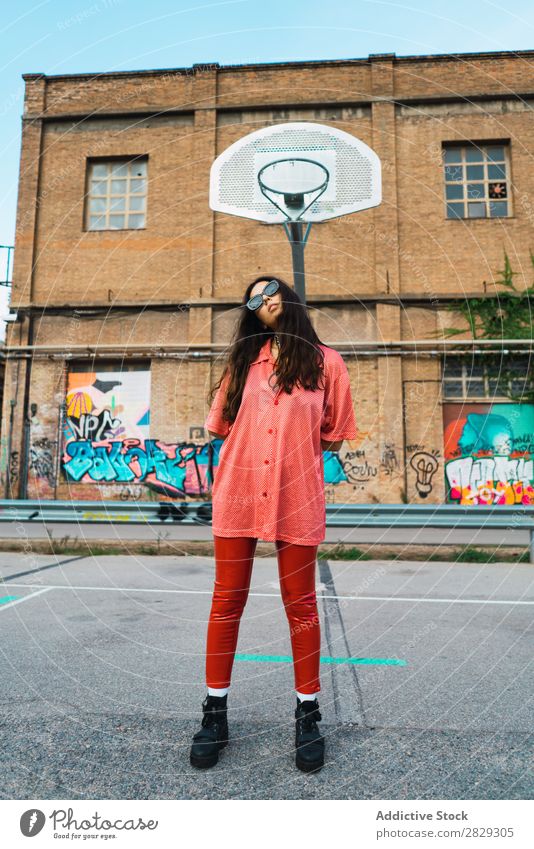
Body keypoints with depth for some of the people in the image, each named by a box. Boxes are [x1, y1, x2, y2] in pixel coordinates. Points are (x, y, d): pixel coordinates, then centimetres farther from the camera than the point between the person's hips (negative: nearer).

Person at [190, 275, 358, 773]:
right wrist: (264, 439, 5)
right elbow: (221, 426, 13)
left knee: (301, 606, 10)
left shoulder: (326, 362, 4)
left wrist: (291, 446, 1)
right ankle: (215, 713, 26)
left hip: (297, 500, -2)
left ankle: (308, 715, 28)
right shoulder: (244, 359, 11)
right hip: (237, 495, 2)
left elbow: (333, 437, 6)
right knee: (227, 603, 9)